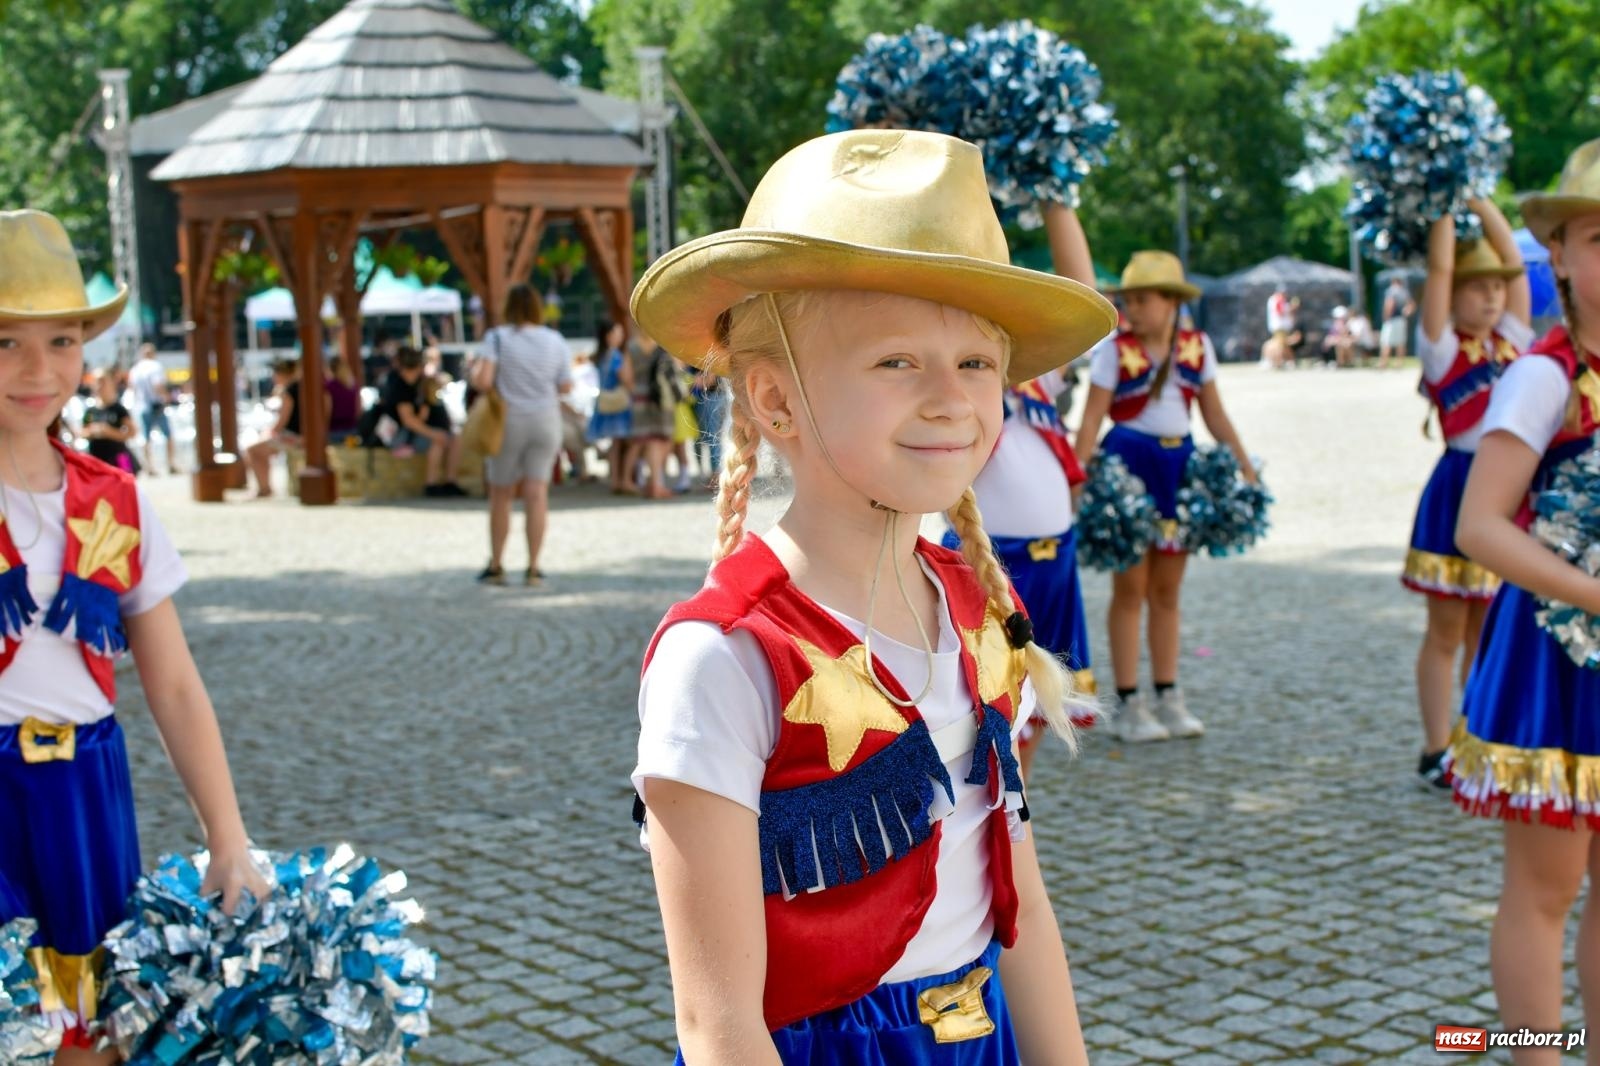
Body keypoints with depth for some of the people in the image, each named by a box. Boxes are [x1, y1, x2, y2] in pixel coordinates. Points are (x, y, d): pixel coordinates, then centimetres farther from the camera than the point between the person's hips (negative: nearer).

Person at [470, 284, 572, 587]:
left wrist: (475, 371, 4)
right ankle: (533, 568, -4)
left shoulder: (497, 338, -9)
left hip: (509, 422, -1)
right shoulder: (556, 341, 0)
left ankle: (496, 566, 17)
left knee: (500, 495, 12)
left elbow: (483, 382, -17)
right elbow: (566, 387, 2)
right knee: (537, 494, -1)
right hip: (546, 422, 2)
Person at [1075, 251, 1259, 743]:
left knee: (1167, 591, 11)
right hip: (1128, 463, -4)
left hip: (1179, 466, 4)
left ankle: (1169, 697, 19)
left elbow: (1214, 413, 9)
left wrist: (1244, 463, 2)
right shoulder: (1114, 350, -8)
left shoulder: (1197, 346, 4)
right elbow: (1091, 419, -11)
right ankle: (1128, 703, 8)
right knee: (1130, 589, 1)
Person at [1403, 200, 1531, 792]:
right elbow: (1439, 267, -12)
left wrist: (1479, 197, 8)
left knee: (1487, 630, 11)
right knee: (1447, 631, 1)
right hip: (1460, 490, -5)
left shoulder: (1512, 340, 10)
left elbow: (1514, 259, 8)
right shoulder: (1443, 349, -5)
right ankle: (1435, 752, 6)